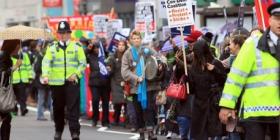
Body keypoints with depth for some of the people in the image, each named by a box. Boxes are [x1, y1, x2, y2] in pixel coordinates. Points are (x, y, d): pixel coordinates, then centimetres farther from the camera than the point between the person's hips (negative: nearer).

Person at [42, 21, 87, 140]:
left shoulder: (77, 47, 5)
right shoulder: (52, 47, 6)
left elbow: (83, 63, 4)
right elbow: (46, 62, -4)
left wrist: (76, 74, -12)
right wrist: (45, 75, -21)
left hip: (72, 82, -2)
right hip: (56, 82, 2)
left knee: (73, 108, -9)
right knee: (58, 108, 10)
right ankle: (58, 130, 25)